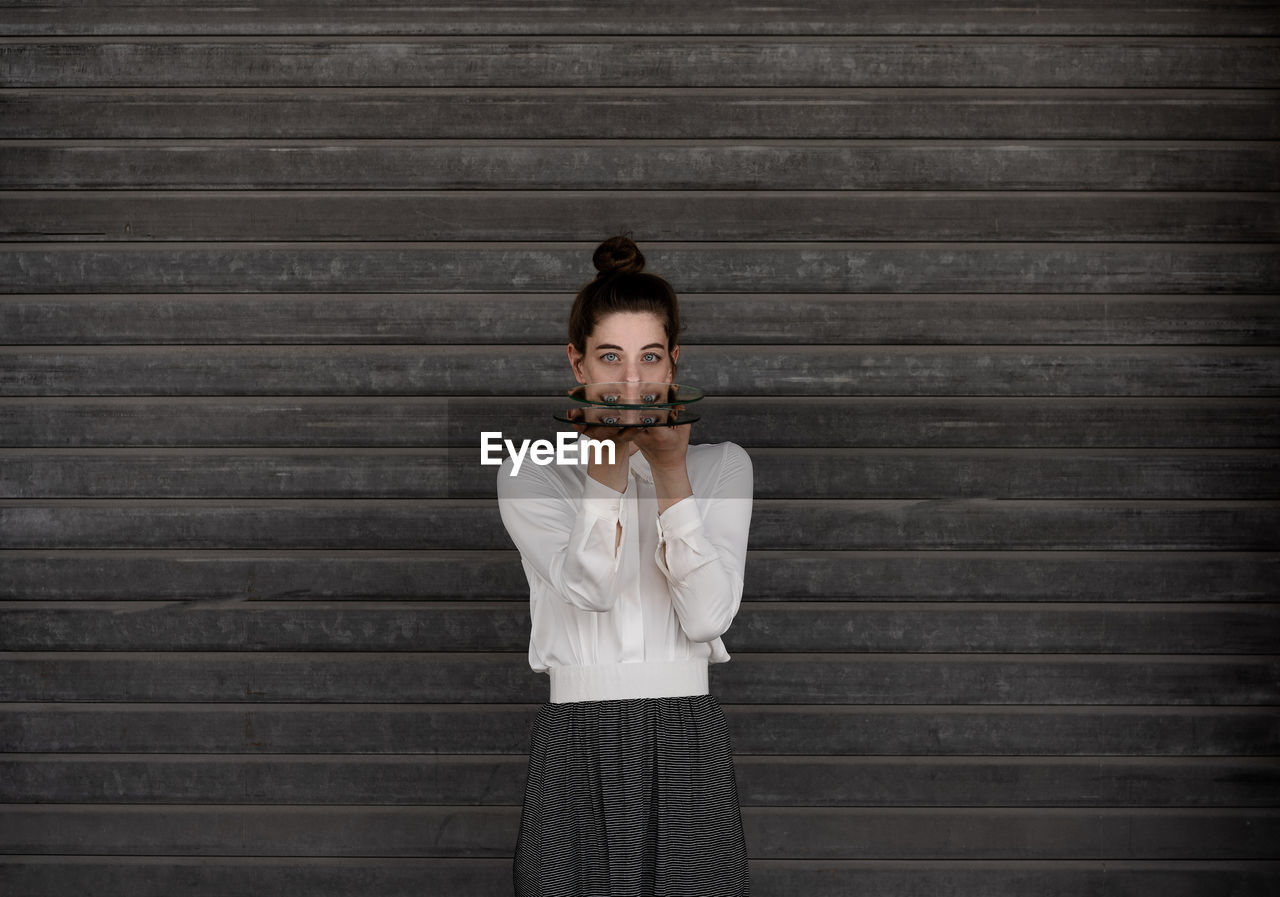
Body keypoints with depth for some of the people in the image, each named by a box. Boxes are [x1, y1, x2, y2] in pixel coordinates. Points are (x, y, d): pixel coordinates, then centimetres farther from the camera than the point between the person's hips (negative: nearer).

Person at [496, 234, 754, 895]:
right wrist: (611, 453, -17)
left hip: (689, 739, 1)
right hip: (577, 742, -1)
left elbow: (708, 615, -7)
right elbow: (588, 586, -14)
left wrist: (671, 470, -13)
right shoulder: (530, 472, 4)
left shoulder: (722, 464, 7)